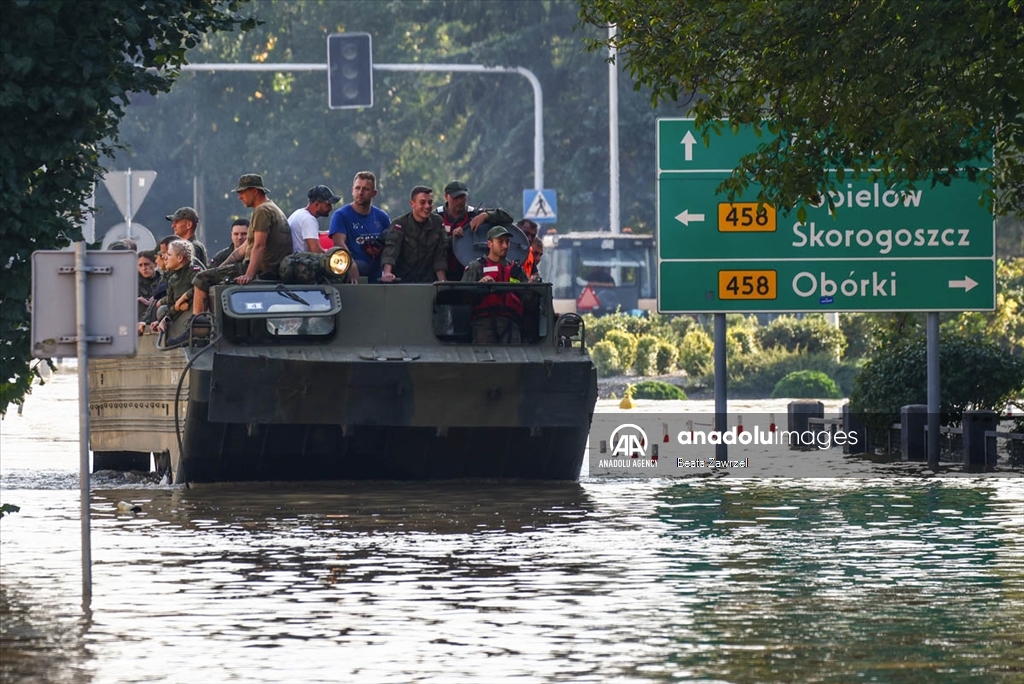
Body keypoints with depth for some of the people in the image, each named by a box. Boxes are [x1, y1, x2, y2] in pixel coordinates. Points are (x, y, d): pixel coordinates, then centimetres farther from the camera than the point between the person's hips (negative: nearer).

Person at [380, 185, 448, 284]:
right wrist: (387, 273, -37)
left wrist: (442, 282, -2)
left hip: (428, 281, 2)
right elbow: (391, 248, -19)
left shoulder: (437, 223, 7)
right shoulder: (400, 224, -4)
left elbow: (440, 254, 8)